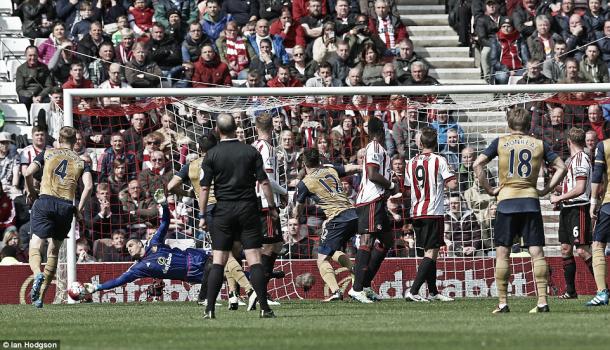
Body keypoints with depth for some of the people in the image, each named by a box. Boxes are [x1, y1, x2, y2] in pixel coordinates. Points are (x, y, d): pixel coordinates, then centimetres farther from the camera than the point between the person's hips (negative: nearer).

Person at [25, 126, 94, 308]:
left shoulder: (47, 153, 11)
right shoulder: (81, 161, 13)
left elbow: (28, 173, -2)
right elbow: (88, 186, -3)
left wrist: (31, 193, 13)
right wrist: (79, 209, 6)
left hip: (45, 201, -2)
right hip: (66, 207, 2)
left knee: (35, 245, 2)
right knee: (54, 251, 12)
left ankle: (37, 274, -31)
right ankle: (40, 297, 10)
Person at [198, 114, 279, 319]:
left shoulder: (212, 155, -2)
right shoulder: (251, 152, 0)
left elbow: (204, 188, -3)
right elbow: (264, 182, -1)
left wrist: (202, 215, 3)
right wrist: (272, 207, 8)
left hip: (224, 210, 0)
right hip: (248, 208, 0)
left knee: (218, 261, 2)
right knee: (254, 258, -1)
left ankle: (210, 309, -3)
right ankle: (264, 308, -6)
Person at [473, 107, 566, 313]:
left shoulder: (501, 143, 4)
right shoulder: (539, 145, 8)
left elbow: (478, 164, -4)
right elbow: (561, 168, 5)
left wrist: (489, 189, 2)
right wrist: (545, 190, 7)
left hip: (506, 202, -1)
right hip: (531, 202, 1)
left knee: (502, 253, 5)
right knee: (536, 252, 0)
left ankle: (502, 302, 3)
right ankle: (542, 301, -6)